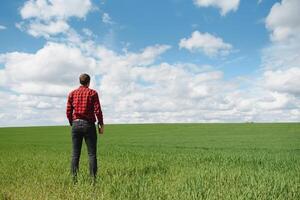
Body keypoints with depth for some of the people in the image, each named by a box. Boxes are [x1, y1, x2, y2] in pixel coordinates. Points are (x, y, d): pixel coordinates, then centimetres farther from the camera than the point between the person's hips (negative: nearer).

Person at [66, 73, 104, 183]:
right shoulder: (92, 93, -2)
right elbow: (97, 110, -8)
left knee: (75, 154, 7)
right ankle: (93, 178, 0)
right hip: (89, 125, -3)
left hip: (76, 124, 4)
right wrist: (101, 124, 0)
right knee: (92, 154, 1)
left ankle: (74, 178, 8)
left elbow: (68, 112, 6)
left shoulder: (72, 94, 8)